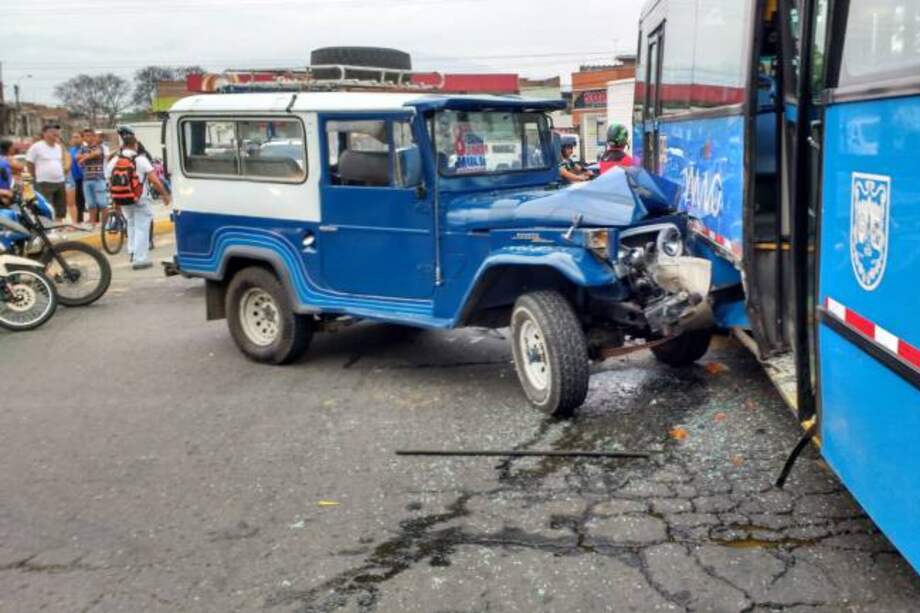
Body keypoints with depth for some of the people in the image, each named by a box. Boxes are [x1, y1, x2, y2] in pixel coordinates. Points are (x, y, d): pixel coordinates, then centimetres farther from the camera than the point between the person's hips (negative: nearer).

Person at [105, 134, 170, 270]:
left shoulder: (112, 162, 3)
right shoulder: (141, 160, -10)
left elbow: (111, 183, 6)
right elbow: (154, 180, -16)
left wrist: (115, 202, 16)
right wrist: (165, 194, -7)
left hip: (122, 201, 5)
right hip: (140, 200, -5)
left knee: (131, 223, 25)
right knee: (141, 228, 2)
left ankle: (132, 252, 24)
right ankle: (140, 259, 0)